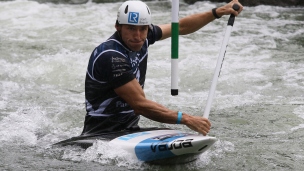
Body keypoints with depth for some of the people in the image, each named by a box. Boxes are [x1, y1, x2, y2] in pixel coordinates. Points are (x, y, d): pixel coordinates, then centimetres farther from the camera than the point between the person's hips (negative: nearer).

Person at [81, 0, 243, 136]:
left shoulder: (143, 38, 1)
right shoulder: (110, 56, -23)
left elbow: (180, 27, 17)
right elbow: (140, 105, -25)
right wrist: (186, 119, -27)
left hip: (131, 129, 8)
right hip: (101, 135, -8)